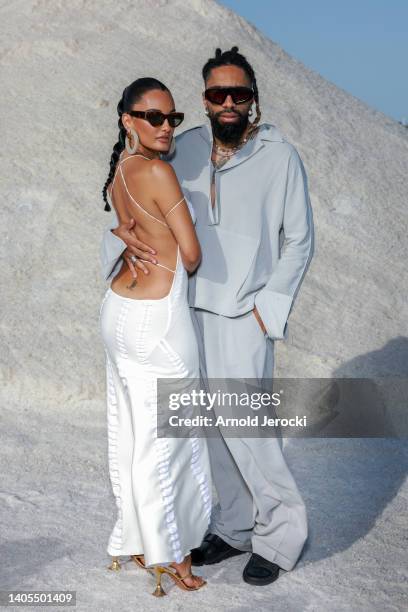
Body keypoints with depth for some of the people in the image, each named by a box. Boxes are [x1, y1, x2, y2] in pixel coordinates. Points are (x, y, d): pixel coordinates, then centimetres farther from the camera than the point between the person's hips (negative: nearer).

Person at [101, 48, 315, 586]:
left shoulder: (280, 157, -6)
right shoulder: (186, 149, 5)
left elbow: (299, 242, -3)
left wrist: (267, 306, -10)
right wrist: (123, 234, -13)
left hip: (246, 315, -5)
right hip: (194, 309, 5)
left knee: (242, 424, -9)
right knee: (215, 423, 11)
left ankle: (282, 531, 11)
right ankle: (236, 527, 27)